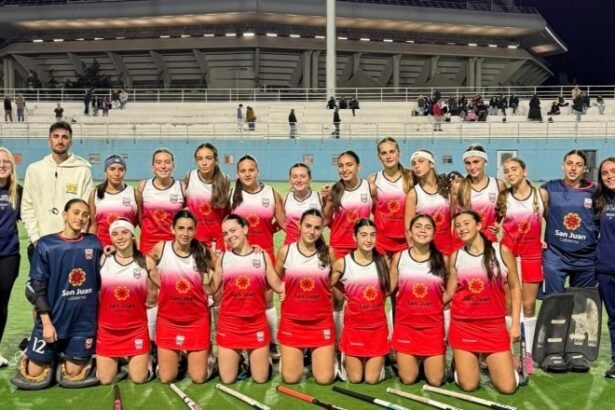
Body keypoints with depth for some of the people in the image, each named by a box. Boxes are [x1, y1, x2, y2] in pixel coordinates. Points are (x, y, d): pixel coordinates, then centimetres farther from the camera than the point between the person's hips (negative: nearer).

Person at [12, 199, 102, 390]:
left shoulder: (94, 244, -1)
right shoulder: (46, 245, -8)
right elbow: (37, 286, -8)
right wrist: (46, 322, -11)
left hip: (84, 320, 1)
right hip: (53, 318, -1)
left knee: (72, 376, 7)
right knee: (34, 376, 7)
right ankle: (52, 357, 36)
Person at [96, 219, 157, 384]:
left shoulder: (146, 262, -3)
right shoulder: (103, 260, -2)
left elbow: (157, 294, 5)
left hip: (136, 328, -1)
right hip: (107, 328, 1)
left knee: (139, 378, 2)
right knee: (105, 379, 7)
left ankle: (146, 358, 34)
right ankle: (118, 360, 38)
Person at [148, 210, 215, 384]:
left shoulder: (202, 252, -8)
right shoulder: (161, 248, -9)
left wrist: (212, 289, -2)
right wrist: (161, 284, 2)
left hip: (197, 320, 0)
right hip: (168, 320, 0)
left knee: (199, 378, 4)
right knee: (166, 378, 5)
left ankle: (204, 354, 35)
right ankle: (176, 356, 36)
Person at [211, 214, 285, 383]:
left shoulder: (262, 256, 2)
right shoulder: (223, 257, 4)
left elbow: (279, 286, 2)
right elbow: (212, 288, 4)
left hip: (257, 322, 0)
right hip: (229, 322, 0)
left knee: (260, 378, 6)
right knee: (227, 379, 5)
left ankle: (251, 358, 37)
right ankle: (237, 359, 36)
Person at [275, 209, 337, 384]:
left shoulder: (328, 253, -2)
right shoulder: (285, 251, -3)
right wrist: (284, 292, 1)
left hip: (321, 321, 0)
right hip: (292, 321, 0)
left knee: (324, 378, -1)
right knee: (290, 378, 2)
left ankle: (317, 355, 30)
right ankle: (299, 355, 33)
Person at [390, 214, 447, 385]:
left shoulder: (442, 259, -1)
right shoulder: (399, 257, 0)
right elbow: (389, 289, 2)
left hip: (433, 326, 0)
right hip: (406, 325, 0)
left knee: (435, 381, 3)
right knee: (408, 379, 4)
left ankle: (427, 361, 34)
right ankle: (415, 361, 35)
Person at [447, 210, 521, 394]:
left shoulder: (501, 251, -2)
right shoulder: (456, 256, 3)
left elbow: (514, 287, 3)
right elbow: (449, 293, 5)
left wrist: (515, 323, -2)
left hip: (494, 325, 0)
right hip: (463, 325, 0)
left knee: (508, 387, -4)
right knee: (468, 385, -2)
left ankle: (489, 362, 27)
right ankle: (460, 362, 31)